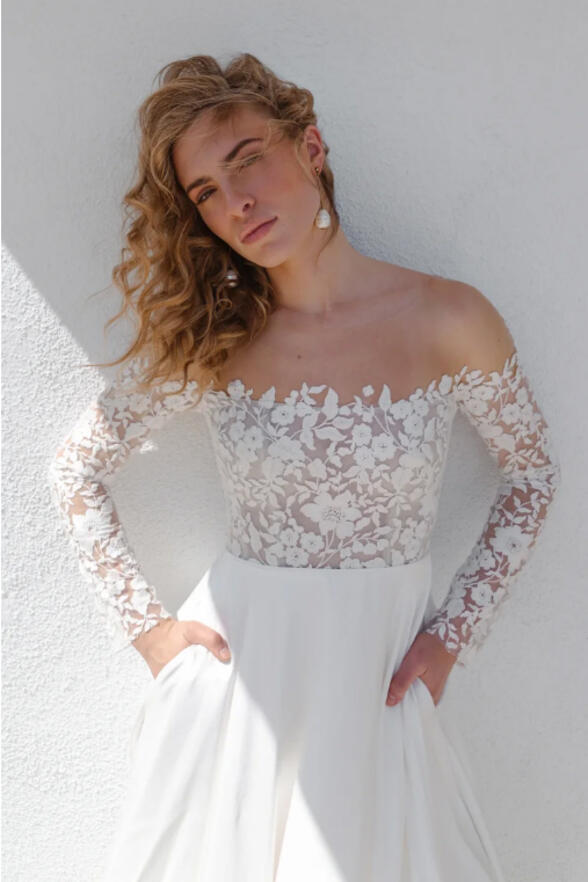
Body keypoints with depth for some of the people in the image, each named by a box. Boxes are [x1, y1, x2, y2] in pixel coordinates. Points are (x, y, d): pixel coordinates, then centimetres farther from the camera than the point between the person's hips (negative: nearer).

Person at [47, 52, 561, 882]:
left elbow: (532, 475, 3)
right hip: (237, 671, 1)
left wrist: (455, 633, -1)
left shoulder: (448, 320, -9)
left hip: (377, 680, 0)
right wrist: (143, 622, -1)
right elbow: (74, 469, 4)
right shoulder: (208, 342, -6)